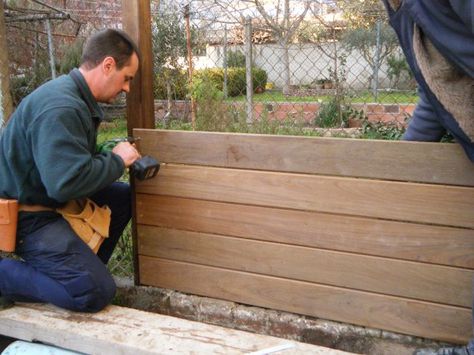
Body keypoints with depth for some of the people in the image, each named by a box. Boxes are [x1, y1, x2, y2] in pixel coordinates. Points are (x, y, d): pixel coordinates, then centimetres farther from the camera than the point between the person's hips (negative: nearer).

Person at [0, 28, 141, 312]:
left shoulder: (77, 98, 7)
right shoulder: (60, 108, -26)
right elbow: (67, 182, -34)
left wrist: (116, 156, -1)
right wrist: (117, 161, -19)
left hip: (55, 200, 11)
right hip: (28, 217, -10)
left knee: (125, 197, 14)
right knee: (97, 292, -19)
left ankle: (86, 267, 19)